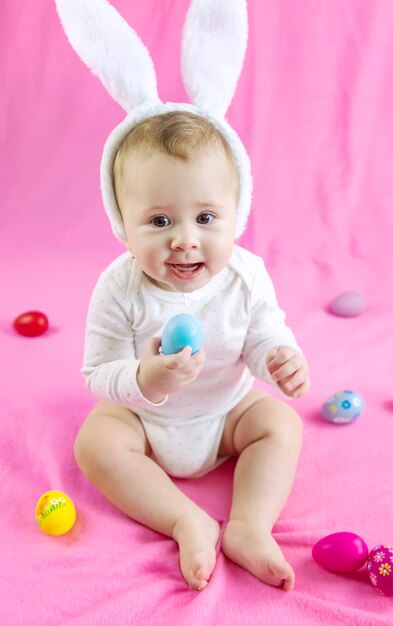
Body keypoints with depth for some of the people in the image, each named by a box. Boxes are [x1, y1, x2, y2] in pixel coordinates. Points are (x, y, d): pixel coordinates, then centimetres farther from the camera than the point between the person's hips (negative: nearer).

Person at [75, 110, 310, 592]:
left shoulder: (246, 275, -20)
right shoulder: (119, 288, -26)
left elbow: (264, 337, -7)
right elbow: (99, 375, -22)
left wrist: (284, 359, -31)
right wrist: (145, 382, -44)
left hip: (228, 410, 2)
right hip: (142, 416, -1)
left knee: (282, 425, -14)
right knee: (95, 443, -24)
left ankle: (250, 527, -19)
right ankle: (189, 523, -22)